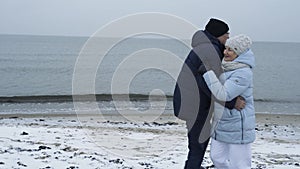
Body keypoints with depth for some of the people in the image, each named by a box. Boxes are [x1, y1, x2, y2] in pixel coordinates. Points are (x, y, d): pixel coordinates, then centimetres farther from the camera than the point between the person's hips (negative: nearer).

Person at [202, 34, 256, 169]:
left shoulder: (243, 73, -21)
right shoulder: (226, 67, 6)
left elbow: (223, 95, -29)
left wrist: (210, 70, -25)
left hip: (238, 126, -9)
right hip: (222, 124, 9)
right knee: (217, 157, 15)